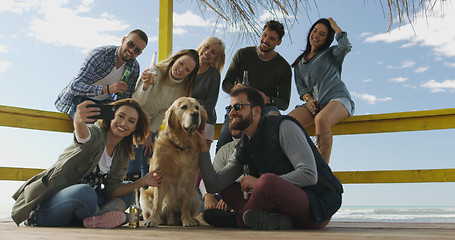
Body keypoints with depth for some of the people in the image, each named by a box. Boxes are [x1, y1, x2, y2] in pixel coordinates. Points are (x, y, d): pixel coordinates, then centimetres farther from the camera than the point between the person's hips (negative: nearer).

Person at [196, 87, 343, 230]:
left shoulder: (284, 127, -9)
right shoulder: (242, 150, 12)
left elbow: (309, 175, -19)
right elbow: (214, 185, 6)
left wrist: (260, 182, -17)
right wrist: (203, 148, -5)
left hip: (318, 205, -7)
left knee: (267, 181, -34)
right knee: (228, 190, 5)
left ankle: (238, 220, -8)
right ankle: (273, 220, -16)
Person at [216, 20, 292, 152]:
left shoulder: (284, 67, 6)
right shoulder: (242, 54, 9)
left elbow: (284, 103, 2)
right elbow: (225, 84, 9)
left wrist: (268, 99, -21)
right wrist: (234, 88, -18)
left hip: (265, 107, 0)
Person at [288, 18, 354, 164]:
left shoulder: (331, 53, 18)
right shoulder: (299, 63, 27)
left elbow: (345, 45, -5)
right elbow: (300, 86, 15)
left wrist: (334, 25, 11)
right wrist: (308, 98, -7)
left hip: (337, 98, -4)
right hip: (314, 104, 4)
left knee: (321, 120, -39)